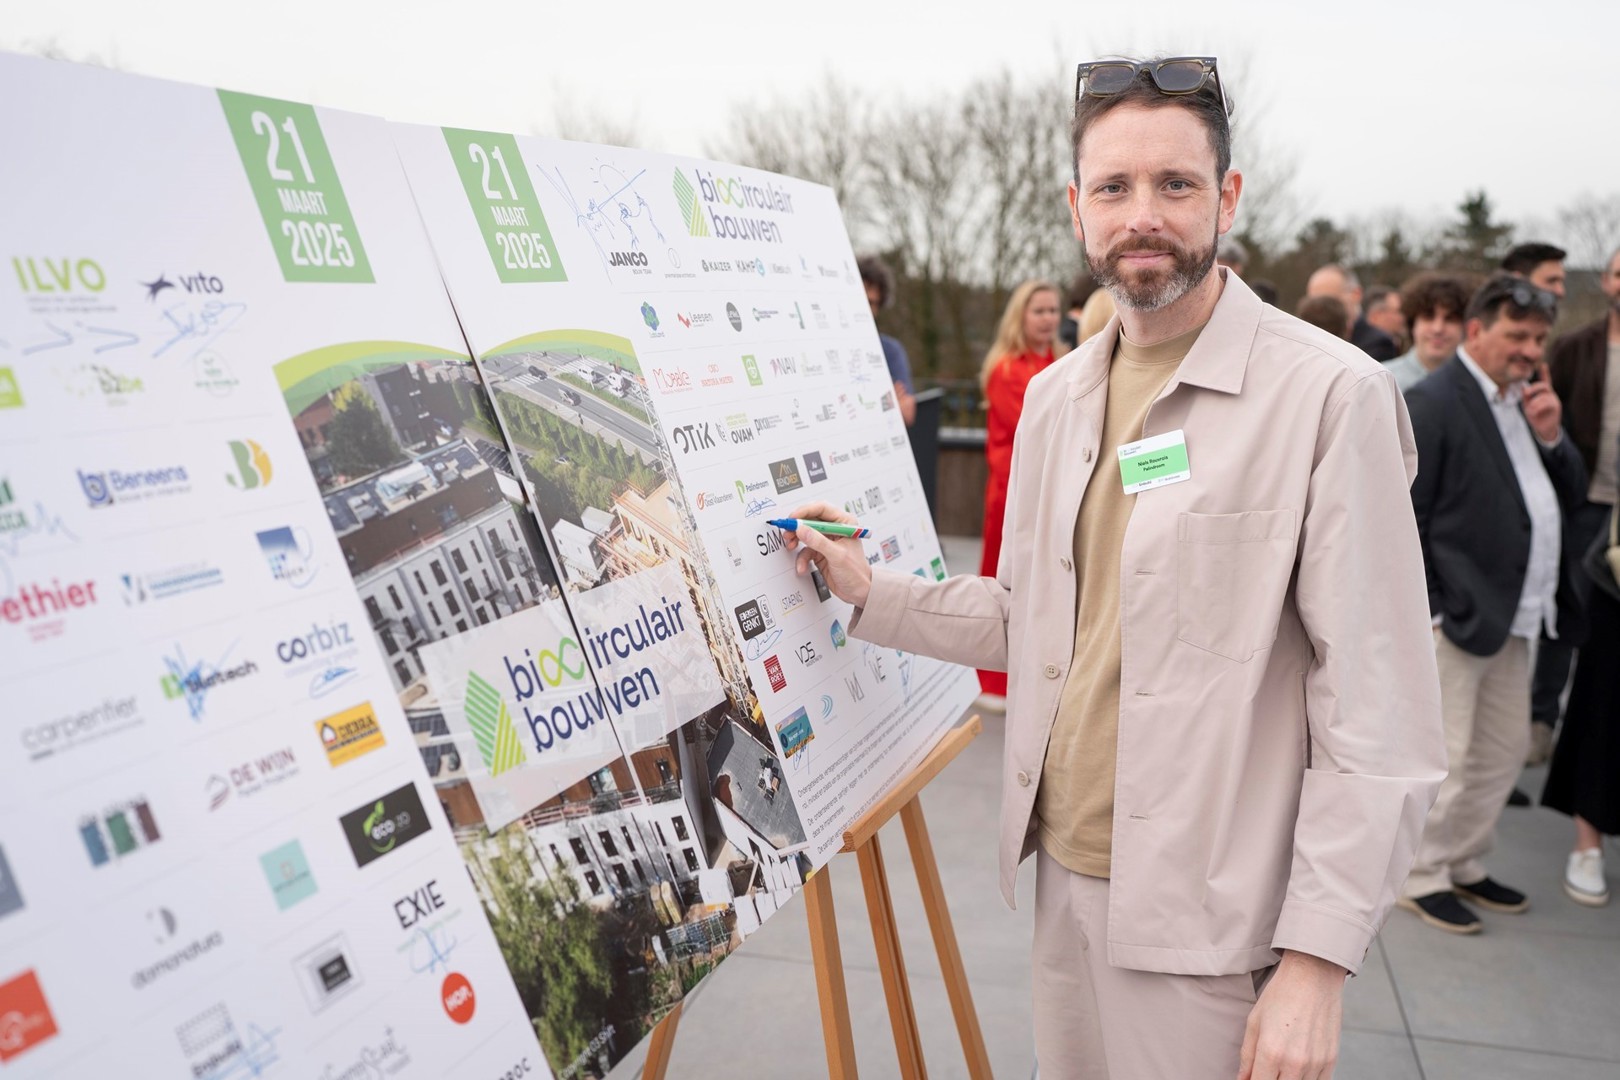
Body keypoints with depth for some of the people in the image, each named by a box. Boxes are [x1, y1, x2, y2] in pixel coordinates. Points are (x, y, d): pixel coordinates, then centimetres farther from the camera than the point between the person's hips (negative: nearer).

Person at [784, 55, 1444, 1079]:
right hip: (1062, 871, 6)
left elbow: (1380, 719, -15)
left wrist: (1319, 960, -17)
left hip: (1206, 917, -6)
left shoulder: (1331, 395, -14)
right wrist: (874, 595, 4)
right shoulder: (1055, 394, 7)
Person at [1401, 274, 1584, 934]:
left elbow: (1571, 492, 14)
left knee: (1503, 750, 17)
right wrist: (1421, 612, -17)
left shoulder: (1528, 397, 13)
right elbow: (1405, 519, -15)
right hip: (1454, 612, -9)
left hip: (1511, 614, 9)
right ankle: (1420, 878, 17)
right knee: (1444, 759, 0)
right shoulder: (1433, 403, -12)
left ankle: (1462, 865, 33)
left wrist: (1551, 434, -4)